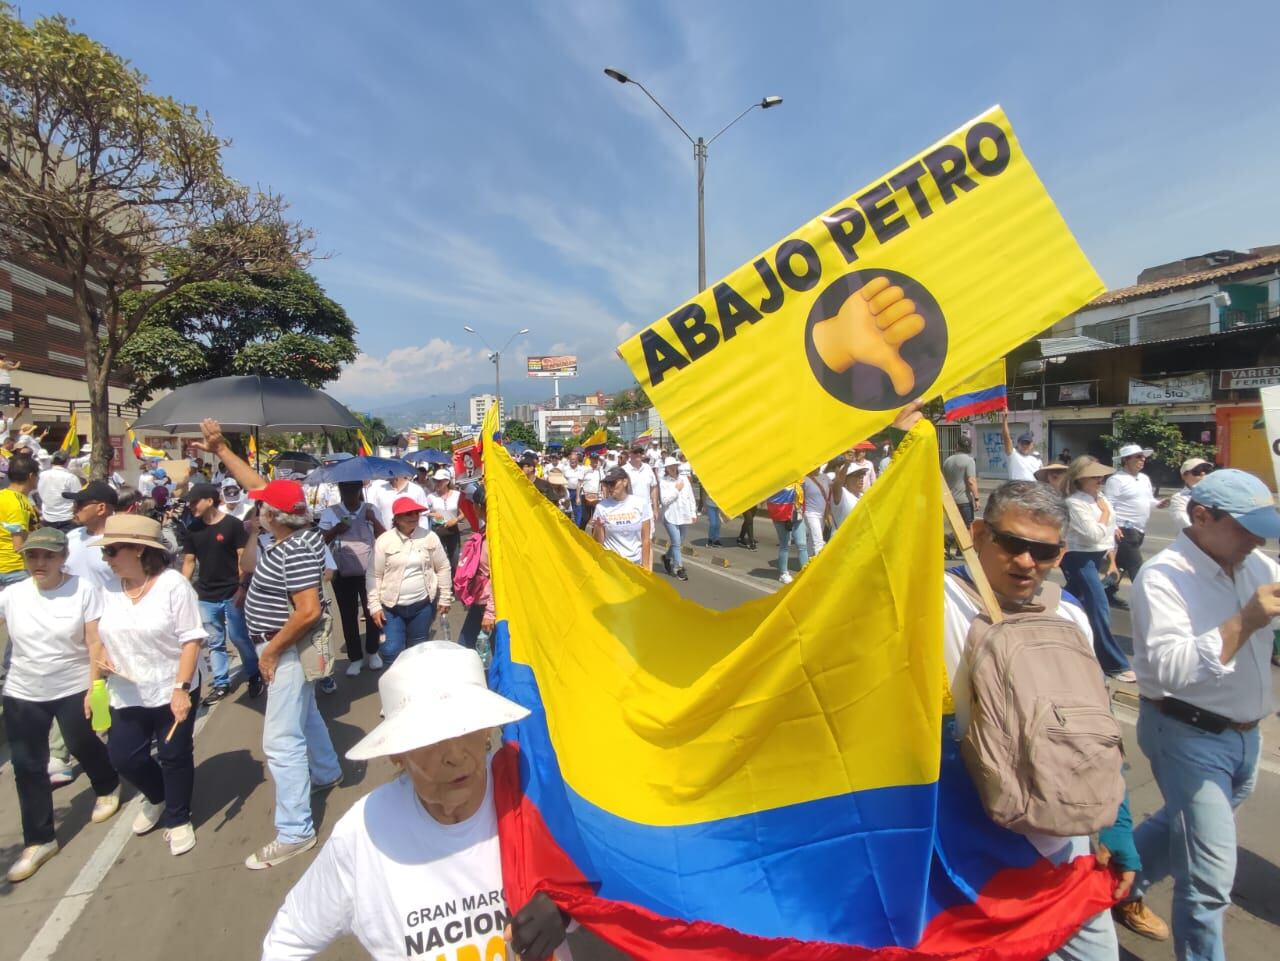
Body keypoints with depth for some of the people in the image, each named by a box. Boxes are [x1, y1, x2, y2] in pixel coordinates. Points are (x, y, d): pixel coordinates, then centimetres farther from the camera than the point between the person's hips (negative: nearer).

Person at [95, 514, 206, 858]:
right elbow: (106, 636, 14)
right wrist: (101, 658, -8)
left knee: (174, 757, 6)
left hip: (173, 690, -5)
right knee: (123, 757, 8)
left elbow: (191, 639, -16)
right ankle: (158, 798, 39)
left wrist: (181, 688, -22)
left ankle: (178, 819, 29)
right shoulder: (109, 590, 0)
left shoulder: (173, 584, -16)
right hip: (127, 694, 5)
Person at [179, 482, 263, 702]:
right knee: (214, 642, 11)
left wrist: (242, 587, -15)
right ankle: (221, 683, 22)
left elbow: (244, 558, -9)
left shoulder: (233, 525, -9)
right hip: (205, 596, 5)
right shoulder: (192, 529, 6)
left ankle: (254, 675, 22)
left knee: (239, 637, 3)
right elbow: (189, 561, 10)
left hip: (232, 593, -5)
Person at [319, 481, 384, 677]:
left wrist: (373, 520, -17)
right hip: (343, 574, 0)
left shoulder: (370, 509, -1)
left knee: (372, 612, 9)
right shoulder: (330, 513, -2)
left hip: (369, 572, 0)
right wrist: (335, 530, -20)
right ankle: (355, 657, 22)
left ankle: (372, 652, 29)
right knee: (348, 616, 9)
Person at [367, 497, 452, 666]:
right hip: (392, 606, -1)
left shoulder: (429, 537, -5)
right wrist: (375, 606, -6)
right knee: (391, 651, -6)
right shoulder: (384, 540, -8)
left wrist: (445, 598, 3)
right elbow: (373, 575, -3)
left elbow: (443, 568, 2)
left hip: (423, 604, 1)